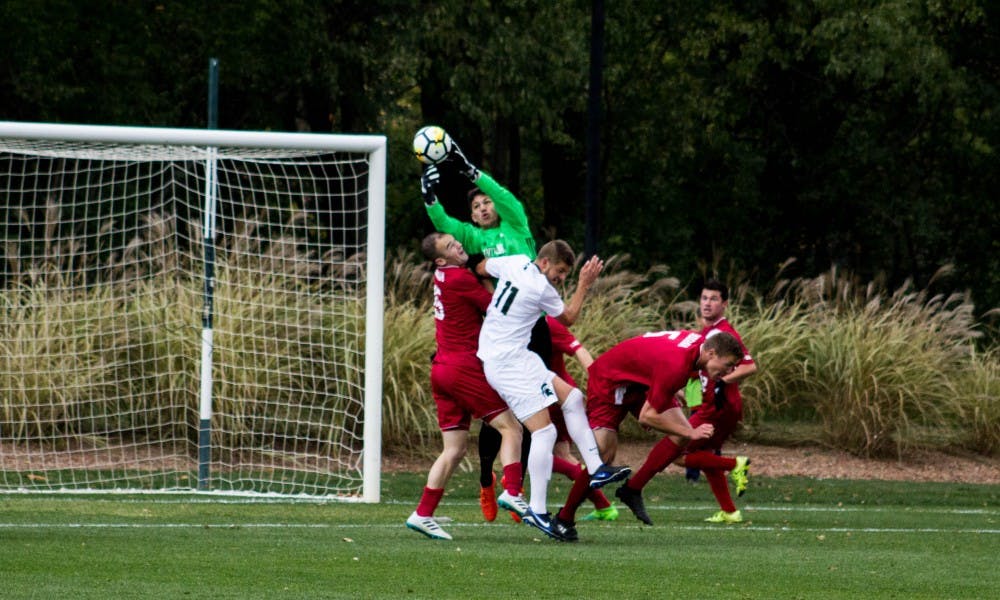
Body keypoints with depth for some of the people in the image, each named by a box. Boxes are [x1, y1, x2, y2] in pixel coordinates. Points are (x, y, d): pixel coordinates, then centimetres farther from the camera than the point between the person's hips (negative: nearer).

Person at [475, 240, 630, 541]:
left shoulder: (514, 263, 5)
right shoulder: (542, 289, -16)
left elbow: (480, 268, 25)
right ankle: (537, 510, -15)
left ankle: (595, 469, 9)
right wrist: (584, 285, 10)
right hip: (509, 362, -10)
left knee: (573, 397, 12)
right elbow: (568, 318, 4)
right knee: (544, 432, -14)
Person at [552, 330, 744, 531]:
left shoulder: (701, 342, -12)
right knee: (603, 456, -16)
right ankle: (564, 518, -2)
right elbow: (646, 417, -32)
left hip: (642, 382, 9)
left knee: (681, 436, -8)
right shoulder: (675, 366, -38)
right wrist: (690, 433, -29)